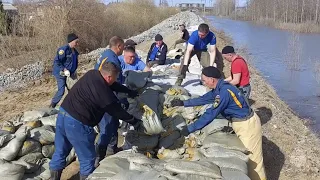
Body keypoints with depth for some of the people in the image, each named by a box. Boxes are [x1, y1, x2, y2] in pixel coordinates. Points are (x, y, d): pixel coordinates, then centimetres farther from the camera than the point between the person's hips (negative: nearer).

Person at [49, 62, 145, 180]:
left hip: (63, 113, 9)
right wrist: (135, 123, 4)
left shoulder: (92, 74, 5)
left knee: (60, 152, 21)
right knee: (87, 158, 8)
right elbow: (117, 111, -7)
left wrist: (130, 91, 28)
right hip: (76, 123, -9)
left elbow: (113, 86, 20)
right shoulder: (103, 91, -18)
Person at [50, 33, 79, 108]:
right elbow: (56, 61, -21)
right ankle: (52, 105, 10)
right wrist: (64, 69, -25)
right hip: (60, 74, -8)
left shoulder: (74, 51, 6)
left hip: (70, 74, 8)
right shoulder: (64, 49, -20)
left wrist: (74, 72, 10)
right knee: (61, 91, -8)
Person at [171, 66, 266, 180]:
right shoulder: (219, 88, 2)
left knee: (252, 159, 0)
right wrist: (184, 103, 15)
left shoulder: (224, 91, -28)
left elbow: (210, 115, -28)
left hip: (248, 125, -10)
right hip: (240, 123, 10)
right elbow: (203, 99, 16)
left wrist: (190, 128, -21)